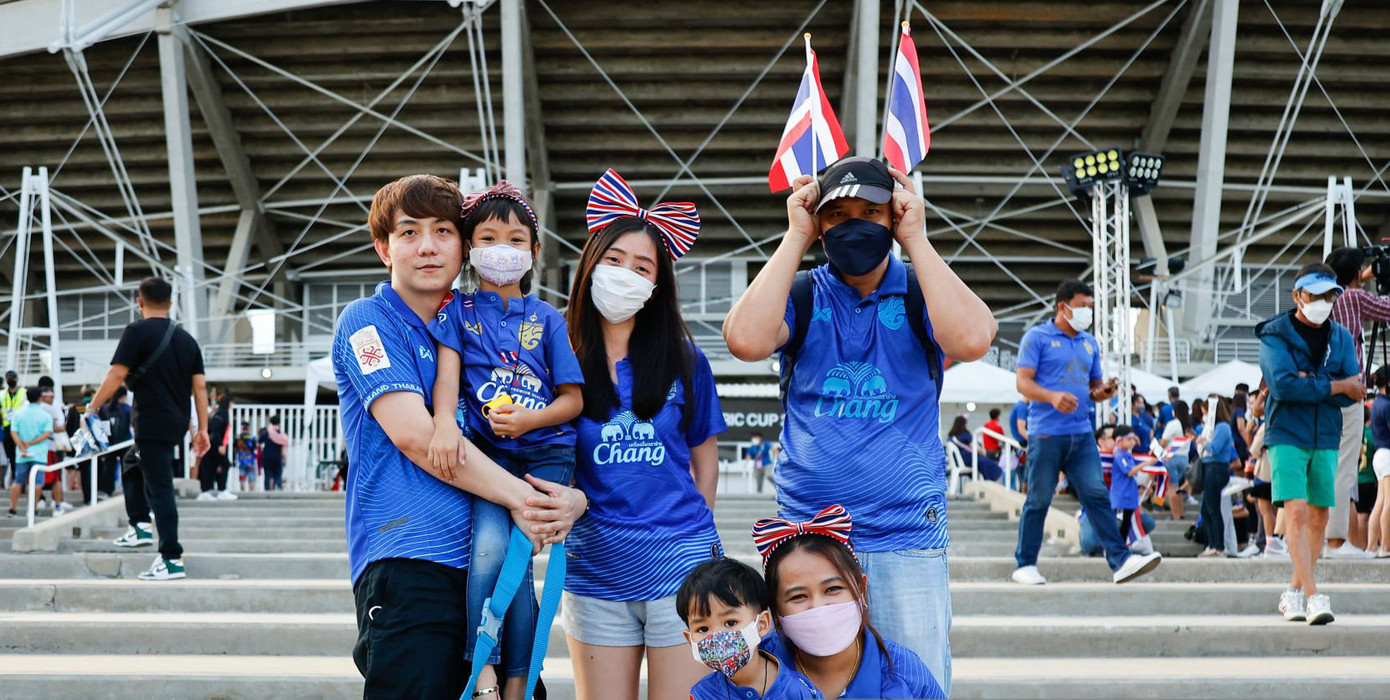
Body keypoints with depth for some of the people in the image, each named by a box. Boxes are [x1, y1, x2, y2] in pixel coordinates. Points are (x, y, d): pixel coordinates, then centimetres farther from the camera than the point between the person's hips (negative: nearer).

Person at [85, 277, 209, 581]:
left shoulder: (137, 332, -8)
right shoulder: (186, 339, 11)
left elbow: (116, 375, -14)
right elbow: (200, 386, 9)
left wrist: (92, 408, -4)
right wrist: (202, 430, 12)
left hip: (152, 425, -7)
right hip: (177, 424, 7)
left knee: (160, 490, -6)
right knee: (134, 467, 29)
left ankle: (172, 559, -7)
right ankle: (140, 524, 26)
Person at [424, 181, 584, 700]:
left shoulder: (547, 319, 11)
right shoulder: (458, 312, 11)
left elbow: (574, 398, 8)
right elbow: (447, 372, -4)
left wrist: (527, 419, -11)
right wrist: (445, 420, -24)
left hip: (546, 452, 0)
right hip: (487, 452, 0)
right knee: (490, 549, -24)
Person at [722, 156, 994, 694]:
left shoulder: (921, 294, 4)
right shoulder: (802, 296, 5)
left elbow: (971, 340, -18)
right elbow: (746, 340, -16)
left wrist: (916, 239, -11)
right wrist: (797, 237, -8)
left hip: (907, 539, 0)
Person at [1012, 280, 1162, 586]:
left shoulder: (1089, 343, 19)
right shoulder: (1037, 337, -1)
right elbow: (1023, 382, -7)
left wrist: (1103, 391, 0)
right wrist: (1052, 396, -25)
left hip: (1081, 434, 5)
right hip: (1046, 434, -5)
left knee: (1097, 495, -3)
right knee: (1039, 501, 0)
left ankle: (1121, 561, -7)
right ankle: (1025, 565, 10)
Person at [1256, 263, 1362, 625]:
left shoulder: (1340, 337, 10)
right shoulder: (1274, 335, -4)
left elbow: (1353, 392, 0)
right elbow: (1282, 384, -18)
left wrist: (1308, 383, -15)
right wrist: (1334, 386, -13)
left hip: (1326, 439, 5)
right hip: (1286, 436, -5)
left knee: (1319, 515, 5)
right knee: (1296, 512, -15)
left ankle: (1294, 591, 18)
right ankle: (1313, 595, -18)